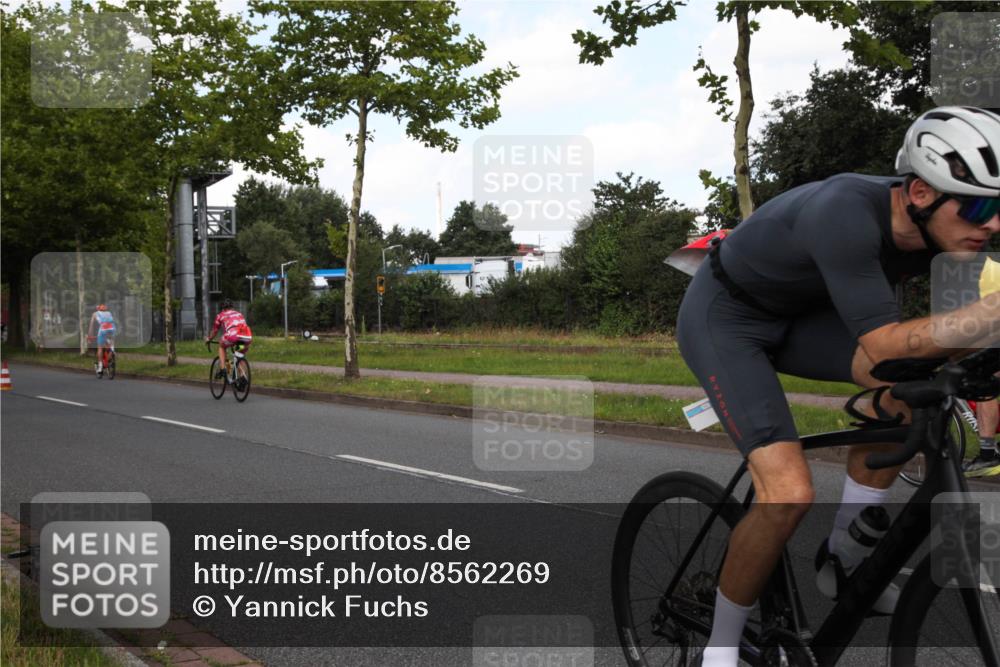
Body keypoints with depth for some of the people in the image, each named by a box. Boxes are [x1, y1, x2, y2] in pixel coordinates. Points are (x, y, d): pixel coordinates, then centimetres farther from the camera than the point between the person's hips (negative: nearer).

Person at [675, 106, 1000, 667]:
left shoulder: (934, 224, -13)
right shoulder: (846, 214, -36)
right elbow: (883, 345, -38)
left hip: (794, 312, 8)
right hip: (724, 319, -7)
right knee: (790, 495, -22)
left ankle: (842, 561, 4)